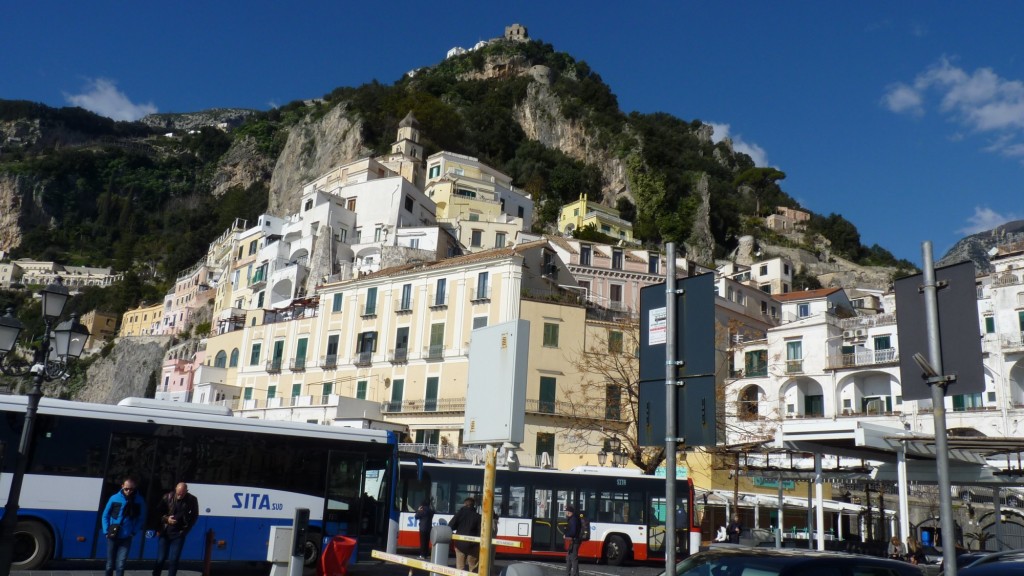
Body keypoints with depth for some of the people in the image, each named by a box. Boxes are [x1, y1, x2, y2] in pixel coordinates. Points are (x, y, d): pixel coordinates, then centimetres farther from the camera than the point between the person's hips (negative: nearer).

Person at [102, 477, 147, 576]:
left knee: (120, 565, -7)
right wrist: (106, 531, -4)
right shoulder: (115, 498, -8)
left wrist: (134, 532, -6)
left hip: (126, 538, -1)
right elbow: (105, 516, 3)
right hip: (112, 537, 1)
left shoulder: (139, 501, -8)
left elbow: (141, 518, 3)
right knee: (110, 564, 12)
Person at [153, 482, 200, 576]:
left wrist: (185, 529, -3)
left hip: (179, 534, 0)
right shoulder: (167, 497, -8)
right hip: (165, 532, 0)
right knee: (160, 559, 2)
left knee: (173, 560, -2)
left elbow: (194, 516, 4)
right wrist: (166, 519, -19)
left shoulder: (192, 500, -8)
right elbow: (159, 513, 0)